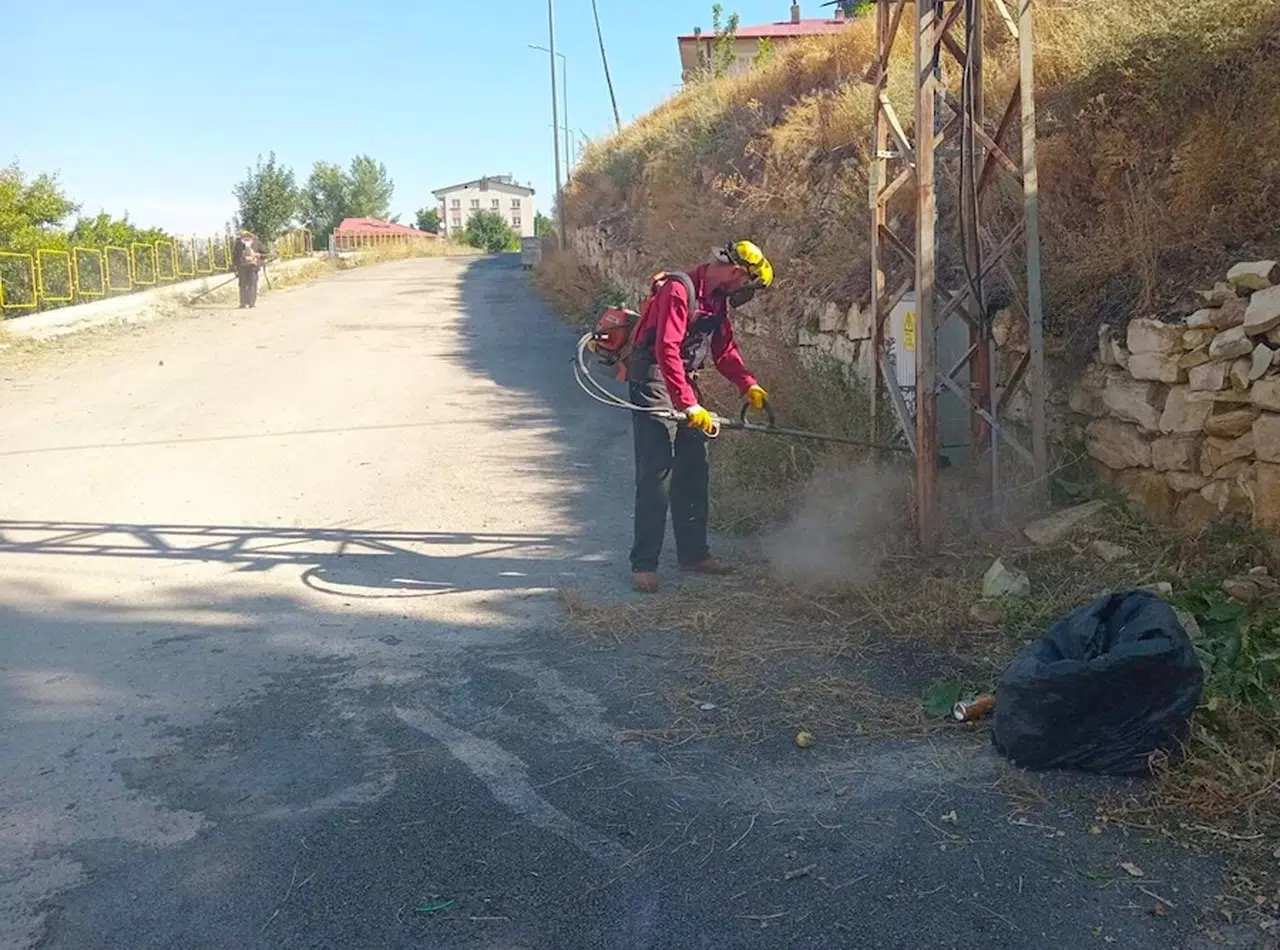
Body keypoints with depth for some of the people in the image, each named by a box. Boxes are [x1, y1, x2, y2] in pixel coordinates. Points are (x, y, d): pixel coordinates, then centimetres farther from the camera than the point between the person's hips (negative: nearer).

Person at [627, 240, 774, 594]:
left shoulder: (717, 300, 10)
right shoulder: (679, 290, -19)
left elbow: (724, 349, 19)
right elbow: (666, 351, -27)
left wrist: (749, 384, 3)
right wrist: (689, 406, -30)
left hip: (685, 384, 9)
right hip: (654, 384, -9)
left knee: (694, 474, 11)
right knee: (655, 475, -11)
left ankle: (693, 553, 22)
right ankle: (643, 564, -7)